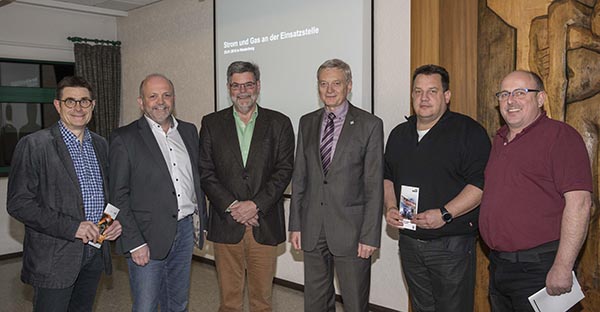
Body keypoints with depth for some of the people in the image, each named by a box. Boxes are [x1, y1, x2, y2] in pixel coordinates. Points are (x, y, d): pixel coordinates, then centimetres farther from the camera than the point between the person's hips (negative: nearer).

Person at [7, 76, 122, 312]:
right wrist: (71, 227, -20)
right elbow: (18, 204, -13)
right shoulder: (33, 145, -10)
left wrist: (116, 220, -1)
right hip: (54, 257, -5)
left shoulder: (101, 145, 9)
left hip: (95, 253, 6)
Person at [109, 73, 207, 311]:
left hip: (185, 230, 5)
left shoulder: (189, 131, 9)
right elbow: (119, 196, -9)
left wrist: (202, 219, 9)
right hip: (147, 237, -4)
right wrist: (134, 243, -13)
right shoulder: (124, 138, -7)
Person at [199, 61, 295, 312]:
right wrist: (231, 206, -11)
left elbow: (284, 171, -2)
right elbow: (205, 172, 1)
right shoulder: (211, 123, 6)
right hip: (226, 224, 1)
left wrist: (255, 204, -13)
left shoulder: (279, 123, 4)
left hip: (265, 224, 0)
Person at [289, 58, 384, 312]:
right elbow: (299, 177, 9)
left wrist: (370, 235, -11)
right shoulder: (307, 122, 9)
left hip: (350, 230, -4)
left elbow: (374, 185, -7)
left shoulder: (370, 125, -5)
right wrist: (295, 224, 6)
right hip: (312, 229, 4)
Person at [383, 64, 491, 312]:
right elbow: (388, 177, 20)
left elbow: (481, 182, -16)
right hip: (409, 242, 6)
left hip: (452, 243, -5)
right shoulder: (399, 134, 12)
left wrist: (445, 214, -23)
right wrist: (390, 207, 2)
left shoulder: (468, 131, -8)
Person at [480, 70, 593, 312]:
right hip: (498, 264, 8)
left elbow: (579, 203, -19)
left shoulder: (560, 136, -11)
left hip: (538, 267, -7)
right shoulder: (499, 140, 14)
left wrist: (562, 267, -21)